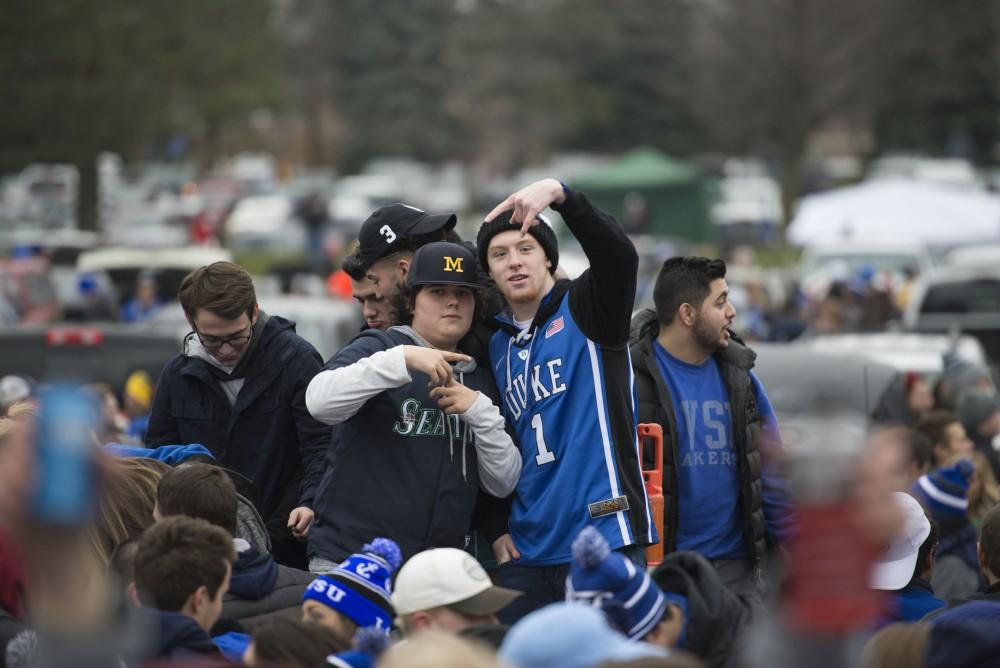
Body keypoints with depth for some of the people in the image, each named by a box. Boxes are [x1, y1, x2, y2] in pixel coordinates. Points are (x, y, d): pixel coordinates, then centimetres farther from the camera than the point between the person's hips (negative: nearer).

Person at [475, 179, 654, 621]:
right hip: (527, 554, 6)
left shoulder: (585, 310, 2)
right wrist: (499, 529, 10)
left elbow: (620, 255, -20)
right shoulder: (495, 348, 18)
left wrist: (560, 194, -31)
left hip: (604, 539, -6)